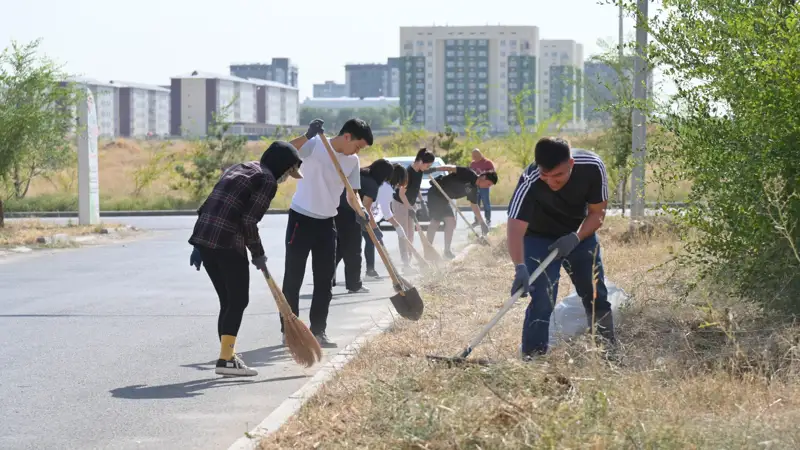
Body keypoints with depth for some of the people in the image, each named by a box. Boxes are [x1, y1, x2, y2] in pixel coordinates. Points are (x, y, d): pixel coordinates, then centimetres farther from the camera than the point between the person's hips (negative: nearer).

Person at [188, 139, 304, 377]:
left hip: (203, 237, 8)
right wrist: (258, 254, 0)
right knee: (238, 301, 1)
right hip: (228, 243, -8)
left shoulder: (238, 169, 23)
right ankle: (226, 360, -2)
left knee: (228, 301, 16)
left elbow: (208, 206, 20)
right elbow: (249, 221, -13)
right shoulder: (267, 181, -4)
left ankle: (228, 356, 20)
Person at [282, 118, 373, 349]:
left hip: (327, 223, 6)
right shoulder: (314, 145, -13)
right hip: (301, 219, -5)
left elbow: (352, 194, 6)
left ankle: (318, 330, 16)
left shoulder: (353, 162, 4)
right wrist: (307, 136, -39)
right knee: (293, 278, 1)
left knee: (325, 280, 7)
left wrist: (361, 212, -15)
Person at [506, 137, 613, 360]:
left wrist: (575, 238, -29)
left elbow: (597, 212, -14)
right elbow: (515, 228, -44)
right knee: (542, 300, -17)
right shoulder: (529, 183, -36)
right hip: (539, 239, -3)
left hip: (580, 234, 3)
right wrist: (520, 268, -60)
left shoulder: (592, 166, -27)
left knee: (597, 297, 8)